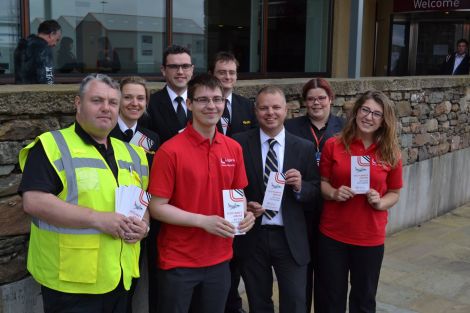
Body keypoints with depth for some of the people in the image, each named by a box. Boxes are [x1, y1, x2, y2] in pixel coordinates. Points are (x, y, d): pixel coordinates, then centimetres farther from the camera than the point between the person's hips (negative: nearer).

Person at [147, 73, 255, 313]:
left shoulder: (234, 148, 2)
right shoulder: (170, 151, -14)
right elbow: (157, 207, -12)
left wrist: (245, 213, -8)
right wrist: (203, 221, -21)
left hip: (220, 259, 5)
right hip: (178, 261, -4)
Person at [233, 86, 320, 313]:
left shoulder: (304, 148, 1)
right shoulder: (239, 143, -2)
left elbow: (316, 190, 4)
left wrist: (301, 186, -17)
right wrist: (244, 206, -16)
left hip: (291, 238, 0)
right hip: (251, 237, 0)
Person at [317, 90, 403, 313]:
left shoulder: (391, 153, -2)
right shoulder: (333, 145, -5)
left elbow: (394, 193, 7)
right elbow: (322, 182, 4)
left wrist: (380, 203, -14)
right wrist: (334, 193, -16)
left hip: (370, 237, 1)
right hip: (332, 235, 0)